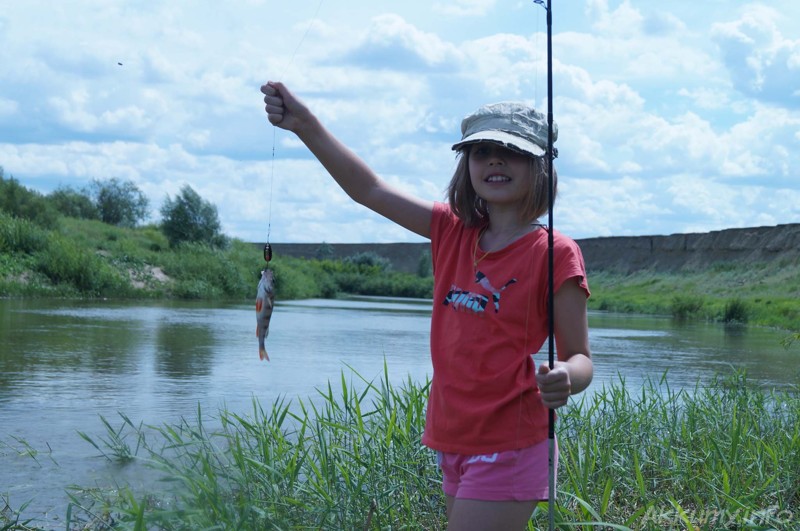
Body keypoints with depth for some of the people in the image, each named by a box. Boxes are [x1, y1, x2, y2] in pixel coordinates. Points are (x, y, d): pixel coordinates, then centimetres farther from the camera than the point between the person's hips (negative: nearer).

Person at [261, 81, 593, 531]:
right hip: (454, 444, 6)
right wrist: (305, 123, -5)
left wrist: (565, 379, -31)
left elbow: (580, 359, -8)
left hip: (508, 449, -6)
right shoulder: (454, 231, 5)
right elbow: (369, 189, 4)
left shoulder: (555, 253, -11)